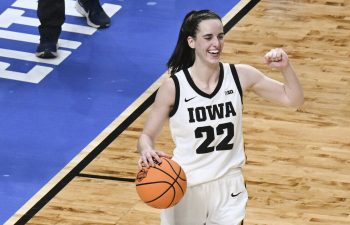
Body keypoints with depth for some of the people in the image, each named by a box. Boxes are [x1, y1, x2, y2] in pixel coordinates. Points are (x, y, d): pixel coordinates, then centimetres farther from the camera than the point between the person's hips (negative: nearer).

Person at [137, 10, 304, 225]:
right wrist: (147, 151, -30)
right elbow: (147, 136, -7)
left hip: (228, 184, 2)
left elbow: (293, 99, -1)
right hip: (186, 186, -1)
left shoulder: (240, 75, -8)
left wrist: (286, 67, -19)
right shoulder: (173, 87, -15)